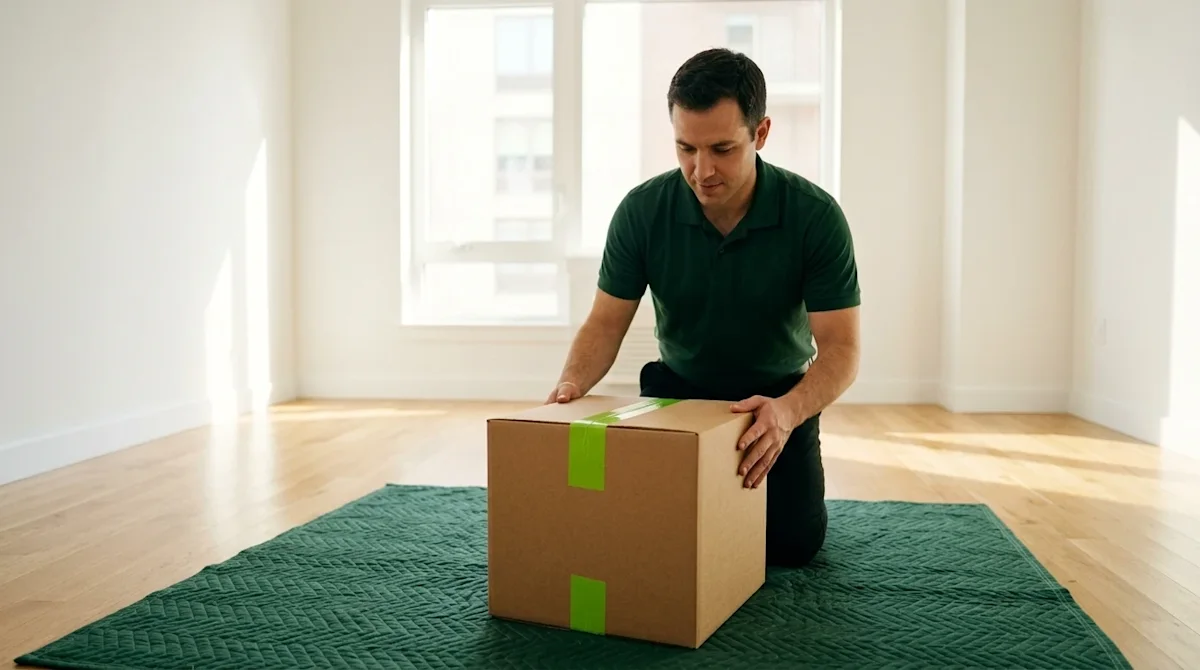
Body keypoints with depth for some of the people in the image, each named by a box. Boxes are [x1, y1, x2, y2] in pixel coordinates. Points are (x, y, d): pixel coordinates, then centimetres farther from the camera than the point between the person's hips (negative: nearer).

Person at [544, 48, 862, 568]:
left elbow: (840, 347, -24)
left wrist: (788, 410, -45)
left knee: (793, 543, -13)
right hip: (677, 388, 2)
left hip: (778, 395, -1)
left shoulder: (815, 215, -23)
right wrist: (572, 383, -34)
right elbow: (606, 322, -12)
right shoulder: (642, 211, -18)